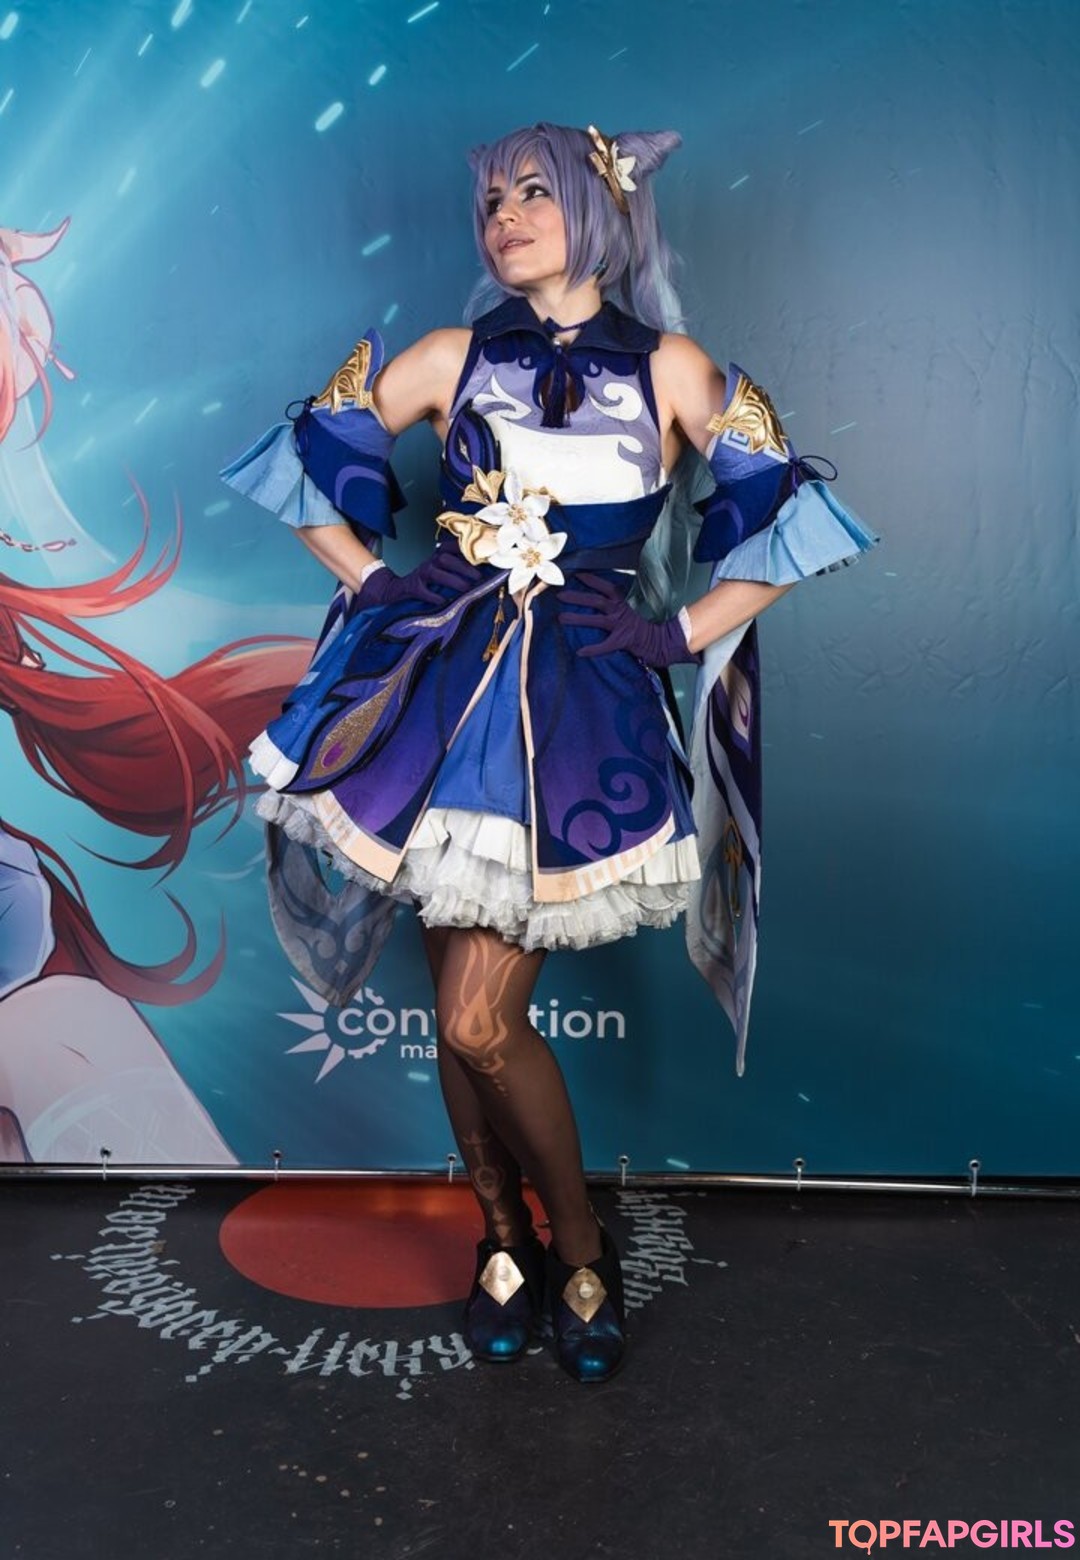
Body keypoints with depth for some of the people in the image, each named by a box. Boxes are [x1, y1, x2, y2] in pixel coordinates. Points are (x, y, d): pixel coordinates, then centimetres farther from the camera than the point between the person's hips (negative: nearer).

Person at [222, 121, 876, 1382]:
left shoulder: (670, 369, 8)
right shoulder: (454, 359, 11)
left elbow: (787, 515, 9)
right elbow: (312, 450, 18)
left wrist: (682, 630, 2)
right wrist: (365, 579, 8)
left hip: (579, 701, -2)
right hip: (439, 677, 3)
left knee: (480, 1021, -9)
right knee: (464, 1012, 5)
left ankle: (573, 1245, 18)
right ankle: (506, 1238, 28)